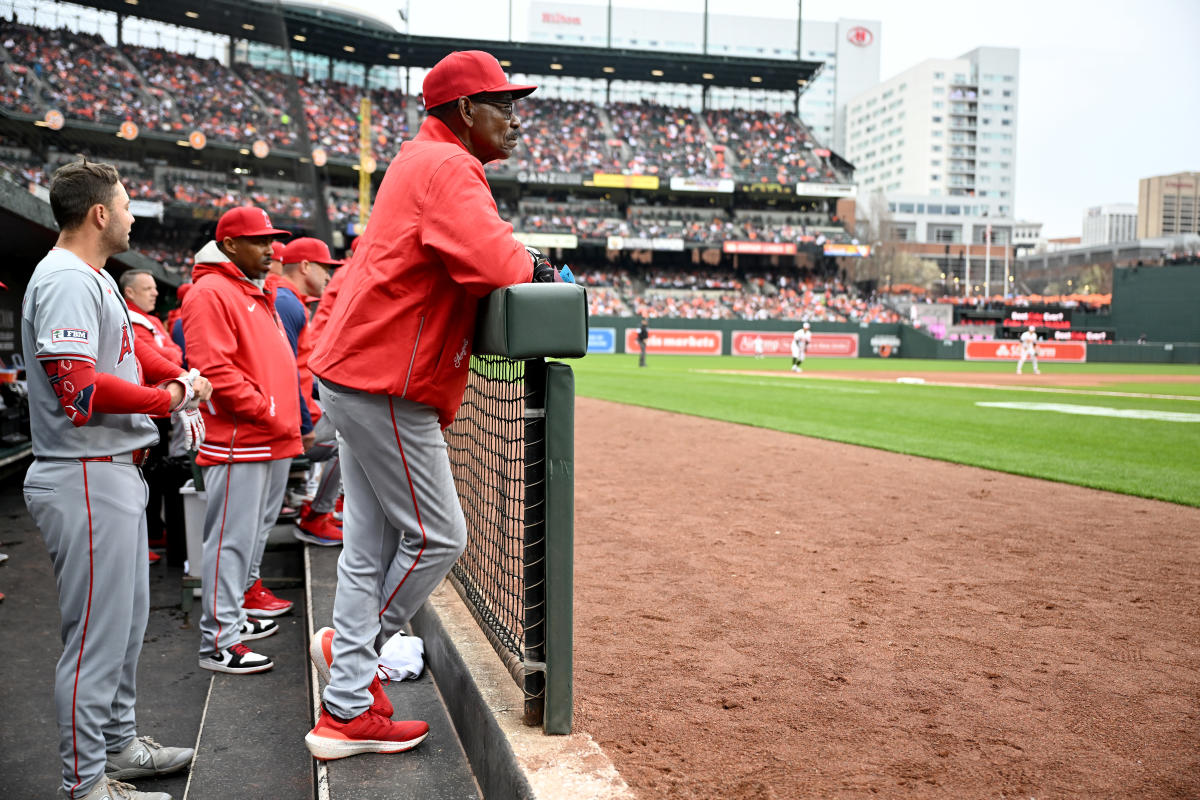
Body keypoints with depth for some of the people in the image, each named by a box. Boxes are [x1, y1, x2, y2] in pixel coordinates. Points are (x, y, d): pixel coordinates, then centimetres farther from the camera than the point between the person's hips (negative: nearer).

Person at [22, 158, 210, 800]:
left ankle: (119, 743, 35)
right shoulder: (66, 279, -17)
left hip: (115, 472, 11)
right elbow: (78, 386, -27)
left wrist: (180, 375, 8)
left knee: (127, 620, 20)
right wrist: (167, 397, -17)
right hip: (87, 481, -11)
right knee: (99, 632, -2)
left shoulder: (95, 278, 16)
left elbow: (127, 351, 24)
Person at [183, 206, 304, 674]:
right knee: (232, 540, -5)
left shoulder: (258, 294, 21)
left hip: (273, 441, 10)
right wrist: (268, 413, -17)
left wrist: (295, 411, 16)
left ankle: (233, 616, 29)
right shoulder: (211, 293, -10)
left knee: (254, 534, 16)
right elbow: (215, 371, -19)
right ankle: (218, 643, 3)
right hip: (239, 442, -10)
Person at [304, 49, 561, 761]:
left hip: (356, 378, 11)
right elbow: (494, 258, -30)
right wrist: (534, 266, -6)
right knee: (438, 536, 0)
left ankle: (349, 711, 20)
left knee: (371, 547, 12)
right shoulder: (448, 167, -13)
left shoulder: (418, 161, 21)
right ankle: (354, 648, 19)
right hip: (388, 386, -11)